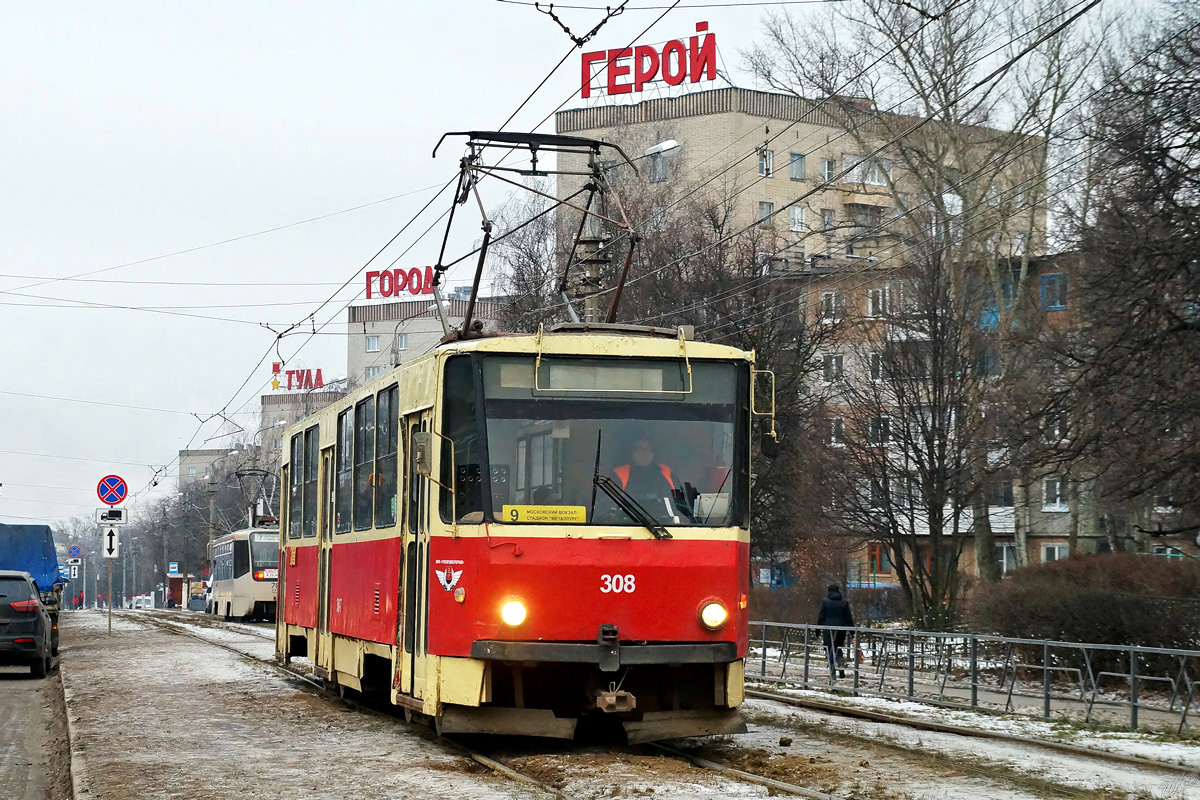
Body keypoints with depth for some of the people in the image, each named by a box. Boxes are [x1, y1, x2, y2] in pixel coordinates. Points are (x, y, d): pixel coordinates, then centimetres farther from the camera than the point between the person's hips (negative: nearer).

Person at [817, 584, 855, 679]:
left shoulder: (825, 601, -3)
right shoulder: (844, 602, 4)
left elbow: (821, 616, -3)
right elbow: (849, 617, 6)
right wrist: (852, 628, 13)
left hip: (829, 628, -3)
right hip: (841, 628, 3)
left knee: (830, 649, 3)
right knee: (838, 647, 16)